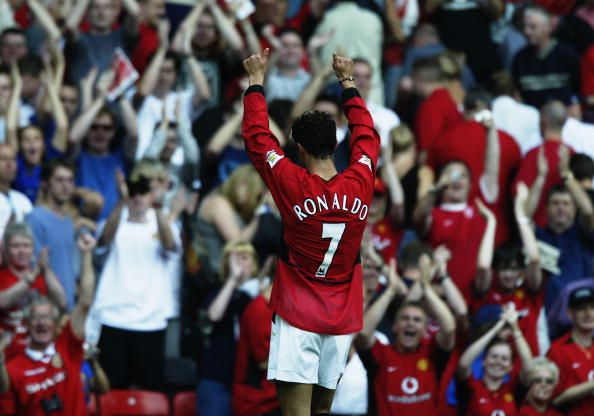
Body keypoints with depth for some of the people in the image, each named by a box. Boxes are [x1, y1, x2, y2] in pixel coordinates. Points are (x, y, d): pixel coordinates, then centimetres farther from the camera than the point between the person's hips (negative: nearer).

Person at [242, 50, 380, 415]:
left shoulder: (293, 186, -12)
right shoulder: (360, 183, -3)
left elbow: (257, 137, 0)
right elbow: (367, 134, 16)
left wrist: (257, 81, 12)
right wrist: (348, 82, 28)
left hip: (297, 318, -4)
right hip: (342, 319, 4)